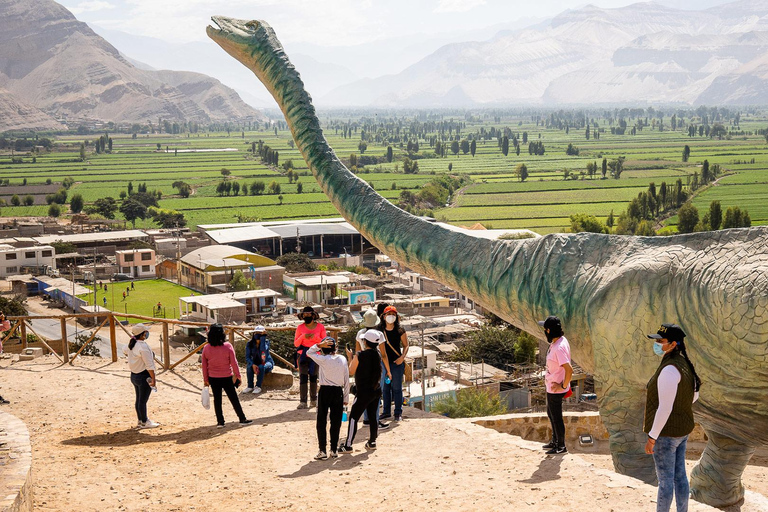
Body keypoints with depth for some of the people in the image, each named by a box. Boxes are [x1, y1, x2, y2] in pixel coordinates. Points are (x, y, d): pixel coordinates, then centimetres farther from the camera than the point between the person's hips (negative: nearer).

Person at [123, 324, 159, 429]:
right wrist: (153, 379, -20)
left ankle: (141, 420, 27)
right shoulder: (143, 347, -23)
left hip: (134, 375, 9)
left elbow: (124, 351, 28)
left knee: (139, 399, 17)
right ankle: (144, 422, 8)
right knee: (143, 400, 0)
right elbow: (149, 365, -23)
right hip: (144, 376, -9)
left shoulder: (131, 344, 3)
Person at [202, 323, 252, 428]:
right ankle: (242, 419, 14)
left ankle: (220, 422, 14)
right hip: (227, 377, -2)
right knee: (234, 399, 8)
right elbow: (233, 362, -11)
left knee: (217, 399, 11)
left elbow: (204, 366, 0)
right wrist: (237, 375, -1)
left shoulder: (206, 348, -7)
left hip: (213, 379, 2)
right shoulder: (227, 346, -14)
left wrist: (205, 379, 9)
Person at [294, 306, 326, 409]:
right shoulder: (300, 328, 3)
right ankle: (303, 402, -10)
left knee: (313, 377, 7)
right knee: (303, 377, -8)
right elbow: (296, 343, 4)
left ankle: (313, 400, 20)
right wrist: (303, 337, -14)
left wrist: (315, 337, -14)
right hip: (303, 354, 0)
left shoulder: (320, 327, 2)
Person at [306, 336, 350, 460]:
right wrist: (346, 398, 10)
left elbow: (308, 353, 4)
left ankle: (322, 451, 1)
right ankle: (334, 450, 14)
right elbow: (346, 380, 3)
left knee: (321, 422, 4)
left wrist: (319, 345, -7)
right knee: (336, 422, 10)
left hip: (325, 391, -3)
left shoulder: (323, 359, -11)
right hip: (338, 392, 3)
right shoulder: (342, 359, 0)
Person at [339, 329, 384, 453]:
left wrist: (350, 357, 7)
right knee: (372, 417, 16)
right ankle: (372, 442, 23)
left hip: (363, 392, -6)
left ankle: (348, 445, -2)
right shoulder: (377, 355, 1)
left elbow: (351, 371, -6)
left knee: (353, 417, -1)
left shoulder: (359, 356, -16)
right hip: (376, 391, 6)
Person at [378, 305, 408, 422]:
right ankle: (386, 411, 20)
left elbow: (406, 346, 4)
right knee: (385, 388, 9)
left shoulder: (400, 331, -3)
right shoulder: (380, 330, 3)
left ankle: (398, 413, 8)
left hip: (397, 362, -2)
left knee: (397, 388, 1)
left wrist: (402, 357, -12)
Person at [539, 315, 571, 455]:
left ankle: (561, 447, 21)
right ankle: (555, 442, 39)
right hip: (552, 387, 10)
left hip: (556, 389, -10)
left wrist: (563, 386, -23)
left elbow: (569, 369, -35)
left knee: (556, 417, 6)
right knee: (551, 414, 24)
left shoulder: (559, 348, -29)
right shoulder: (560, 340, 2)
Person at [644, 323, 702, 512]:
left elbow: (665, 408, -25)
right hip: (683, 429, 9)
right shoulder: (684, 363, 5)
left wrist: (652, 437, -20)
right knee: (679, 475, 17)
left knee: (665, 479, 3)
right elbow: (694, 395, 17)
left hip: (666, 432, -9)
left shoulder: (669, 369, -24)